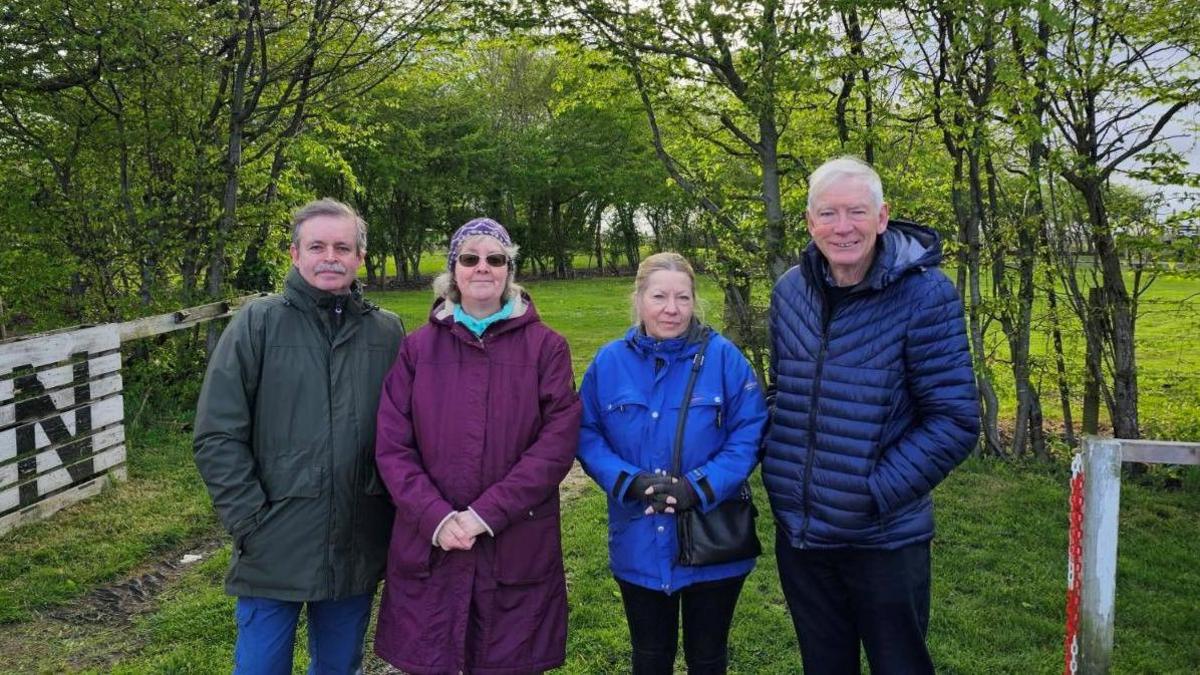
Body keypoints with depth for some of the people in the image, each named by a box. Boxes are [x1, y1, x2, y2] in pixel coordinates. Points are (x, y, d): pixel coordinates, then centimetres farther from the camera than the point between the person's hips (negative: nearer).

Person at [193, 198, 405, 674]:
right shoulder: (258, 323, -4)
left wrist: (397, 517, 1)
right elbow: (218, 436, -6)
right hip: (275, 550, -2)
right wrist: (252, 523, -10)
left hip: (356, 553, 2)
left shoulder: (387, 332, 2)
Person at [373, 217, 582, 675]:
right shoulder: (418, 348, 6)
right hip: (428, 550, 1)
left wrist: (487, 514, -15)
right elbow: (392, 448, 0)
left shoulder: (545, 347, 2)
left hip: (517, 553, -1)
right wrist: (436, 518, -14)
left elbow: (558, 442, -8)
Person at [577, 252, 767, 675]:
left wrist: (700, 487, -21)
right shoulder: (610, 361, -3)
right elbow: (586, 435, 0)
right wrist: (628, 482, -17)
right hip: (639, 547, 2)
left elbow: (750, 433, -10)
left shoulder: (723, 357, -10)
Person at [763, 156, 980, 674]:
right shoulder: (790, 291, 0)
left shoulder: (924, 294, -14)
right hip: (797, 532, 4)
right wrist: (778, 480, 3)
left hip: (885, 537, -4)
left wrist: (874, 493, -18)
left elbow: (955, 421, -14)